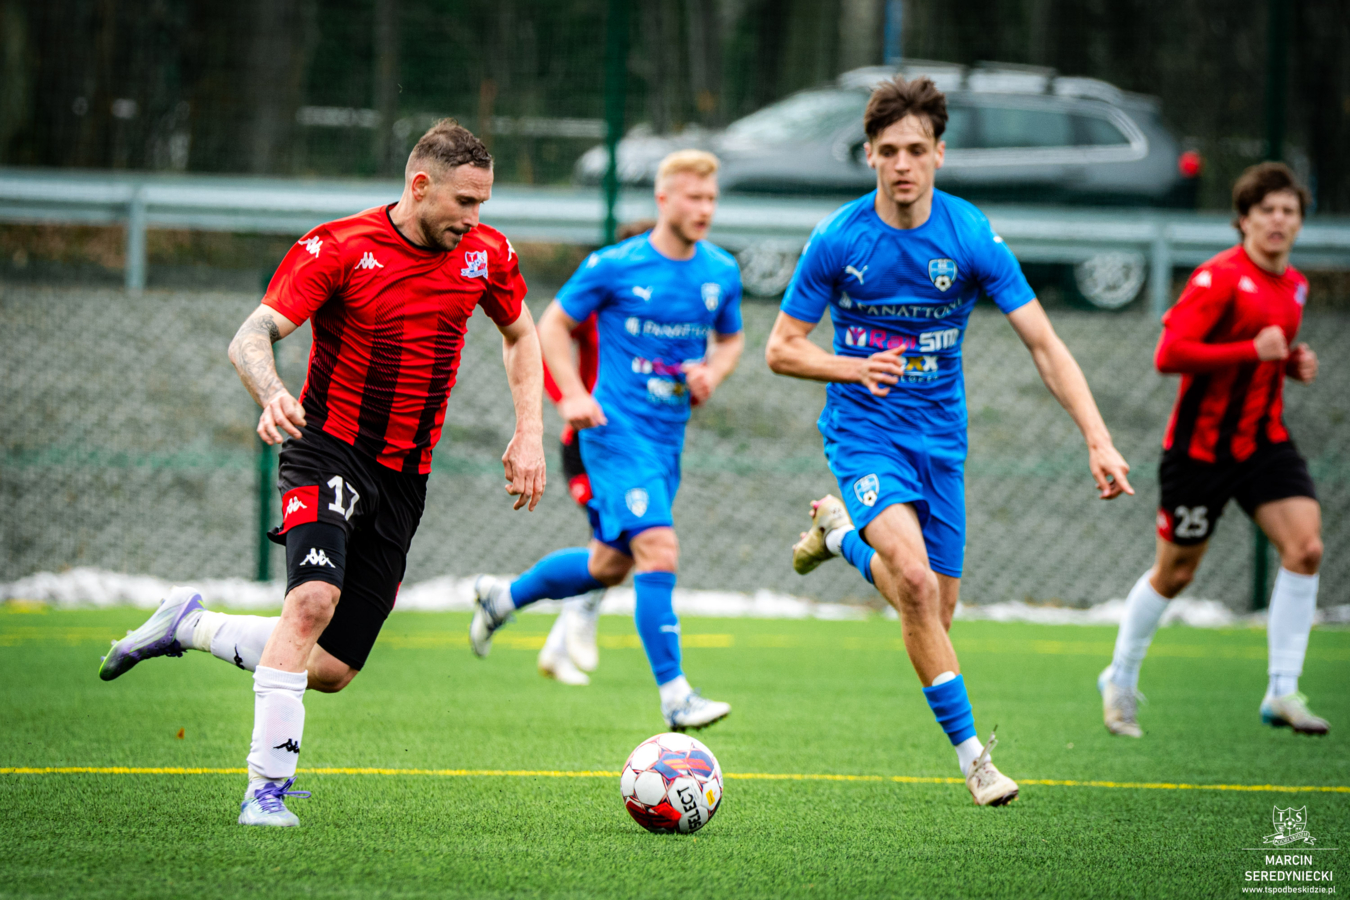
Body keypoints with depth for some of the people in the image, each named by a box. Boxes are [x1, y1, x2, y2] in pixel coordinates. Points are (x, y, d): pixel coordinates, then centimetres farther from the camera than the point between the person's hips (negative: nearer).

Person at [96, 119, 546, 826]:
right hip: (329, 449, -5)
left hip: (405, 476, 5)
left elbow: (519, 335, 21)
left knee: (333, 670, 3)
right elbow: (251, 338, -18)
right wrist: (273, 395, -40)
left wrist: (529, 432, 10)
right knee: (314, 600, -31)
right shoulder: (338, 248, -13)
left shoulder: (485, 255, 2)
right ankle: (267, 787, -24)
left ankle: (190, 627, 26)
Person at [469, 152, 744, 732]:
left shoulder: (721, 274, 6)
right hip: (618, 430, -7)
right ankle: (674, 695, -19)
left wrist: (714, 371, -1)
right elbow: (553, 324, 1)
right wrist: (573, 395, -12)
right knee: (658, 549, -19)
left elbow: (730, 338, 22)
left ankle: (502, 598, 40)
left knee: (609, 565, 16)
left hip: (668, 438, 7)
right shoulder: (614, 266, -9)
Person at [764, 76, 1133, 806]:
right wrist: (854, 367, -22)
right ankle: (969, 752, -15)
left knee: (936, 612, 7)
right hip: (863, 432, -3)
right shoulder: (836, 240, -11)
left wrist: (1098, 439, -20)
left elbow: (1044, 344, -10)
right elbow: (782, 350, -2)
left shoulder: (971, 238, -10)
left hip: (939, 436, 3)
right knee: (916, 580, -24)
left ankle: (843, 532, 35)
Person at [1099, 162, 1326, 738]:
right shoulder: (1219, 278, -16)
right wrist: (1253, 350, -26)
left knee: (1305, 545, -15)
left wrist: (1294, 362, 3)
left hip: (1264, 440, 6)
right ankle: (1120, 680, 29)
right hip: (1202, 446, -6)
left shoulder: (1294, 286, 9)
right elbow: (1169, 355, -23)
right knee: (1175, 572, 5)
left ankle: (1282, 692, -11)